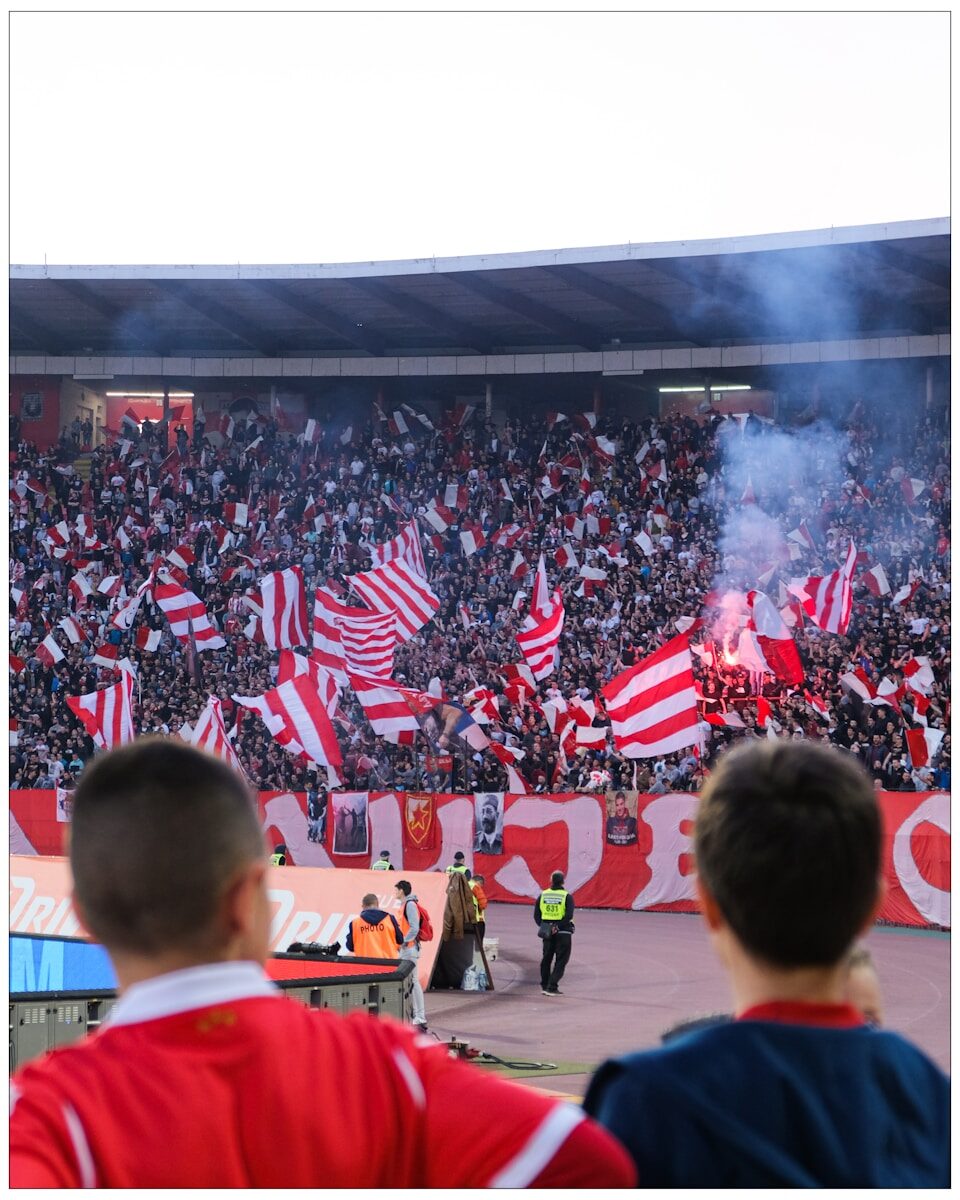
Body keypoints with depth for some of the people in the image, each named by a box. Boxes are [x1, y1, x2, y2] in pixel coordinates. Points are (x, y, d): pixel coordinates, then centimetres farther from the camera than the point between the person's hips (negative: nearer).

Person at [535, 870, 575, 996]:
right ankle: (552, 987, -5)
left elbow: (536, 915, 2)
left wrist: (542, 926, 3)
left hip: (547, 932, 4)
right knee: (561, 961, 3)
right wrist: (558, 927, -16)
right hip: (563, 932, -4)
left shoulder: (542, 895, 4)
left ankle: (544, 986, 24)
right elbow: (569, 915, -19)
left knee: (546, 959, 18)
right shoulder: (567, 896, -8)